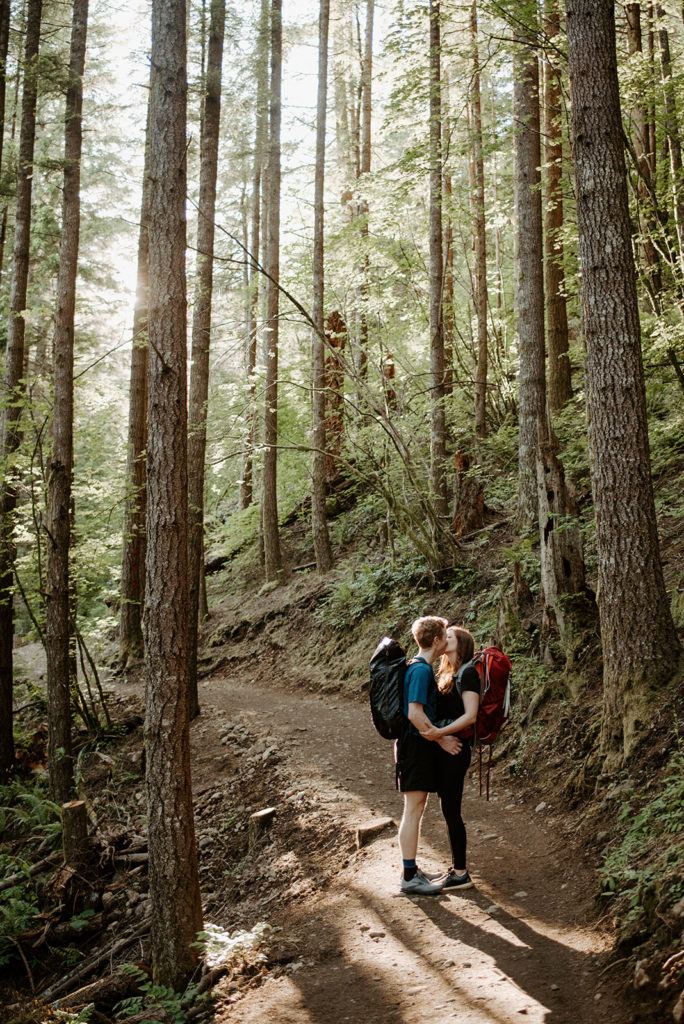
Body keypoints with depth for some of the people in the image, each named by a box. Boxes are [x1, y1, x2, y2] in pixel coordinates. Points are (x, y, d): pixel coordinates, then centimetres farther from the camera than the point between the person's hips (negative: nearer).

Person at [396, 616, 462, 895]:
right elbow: (415, 714, -25)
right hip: (416, 745, -10)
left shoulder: (416, 667, 14)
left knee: (416, 809, 16)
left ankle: (411, 869, 25)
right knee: (413, 810, -5)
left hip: (417, 744, 10)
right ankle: (410, 878, 0)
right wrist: (441, 739, -16)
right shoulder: (421, 670, -17)